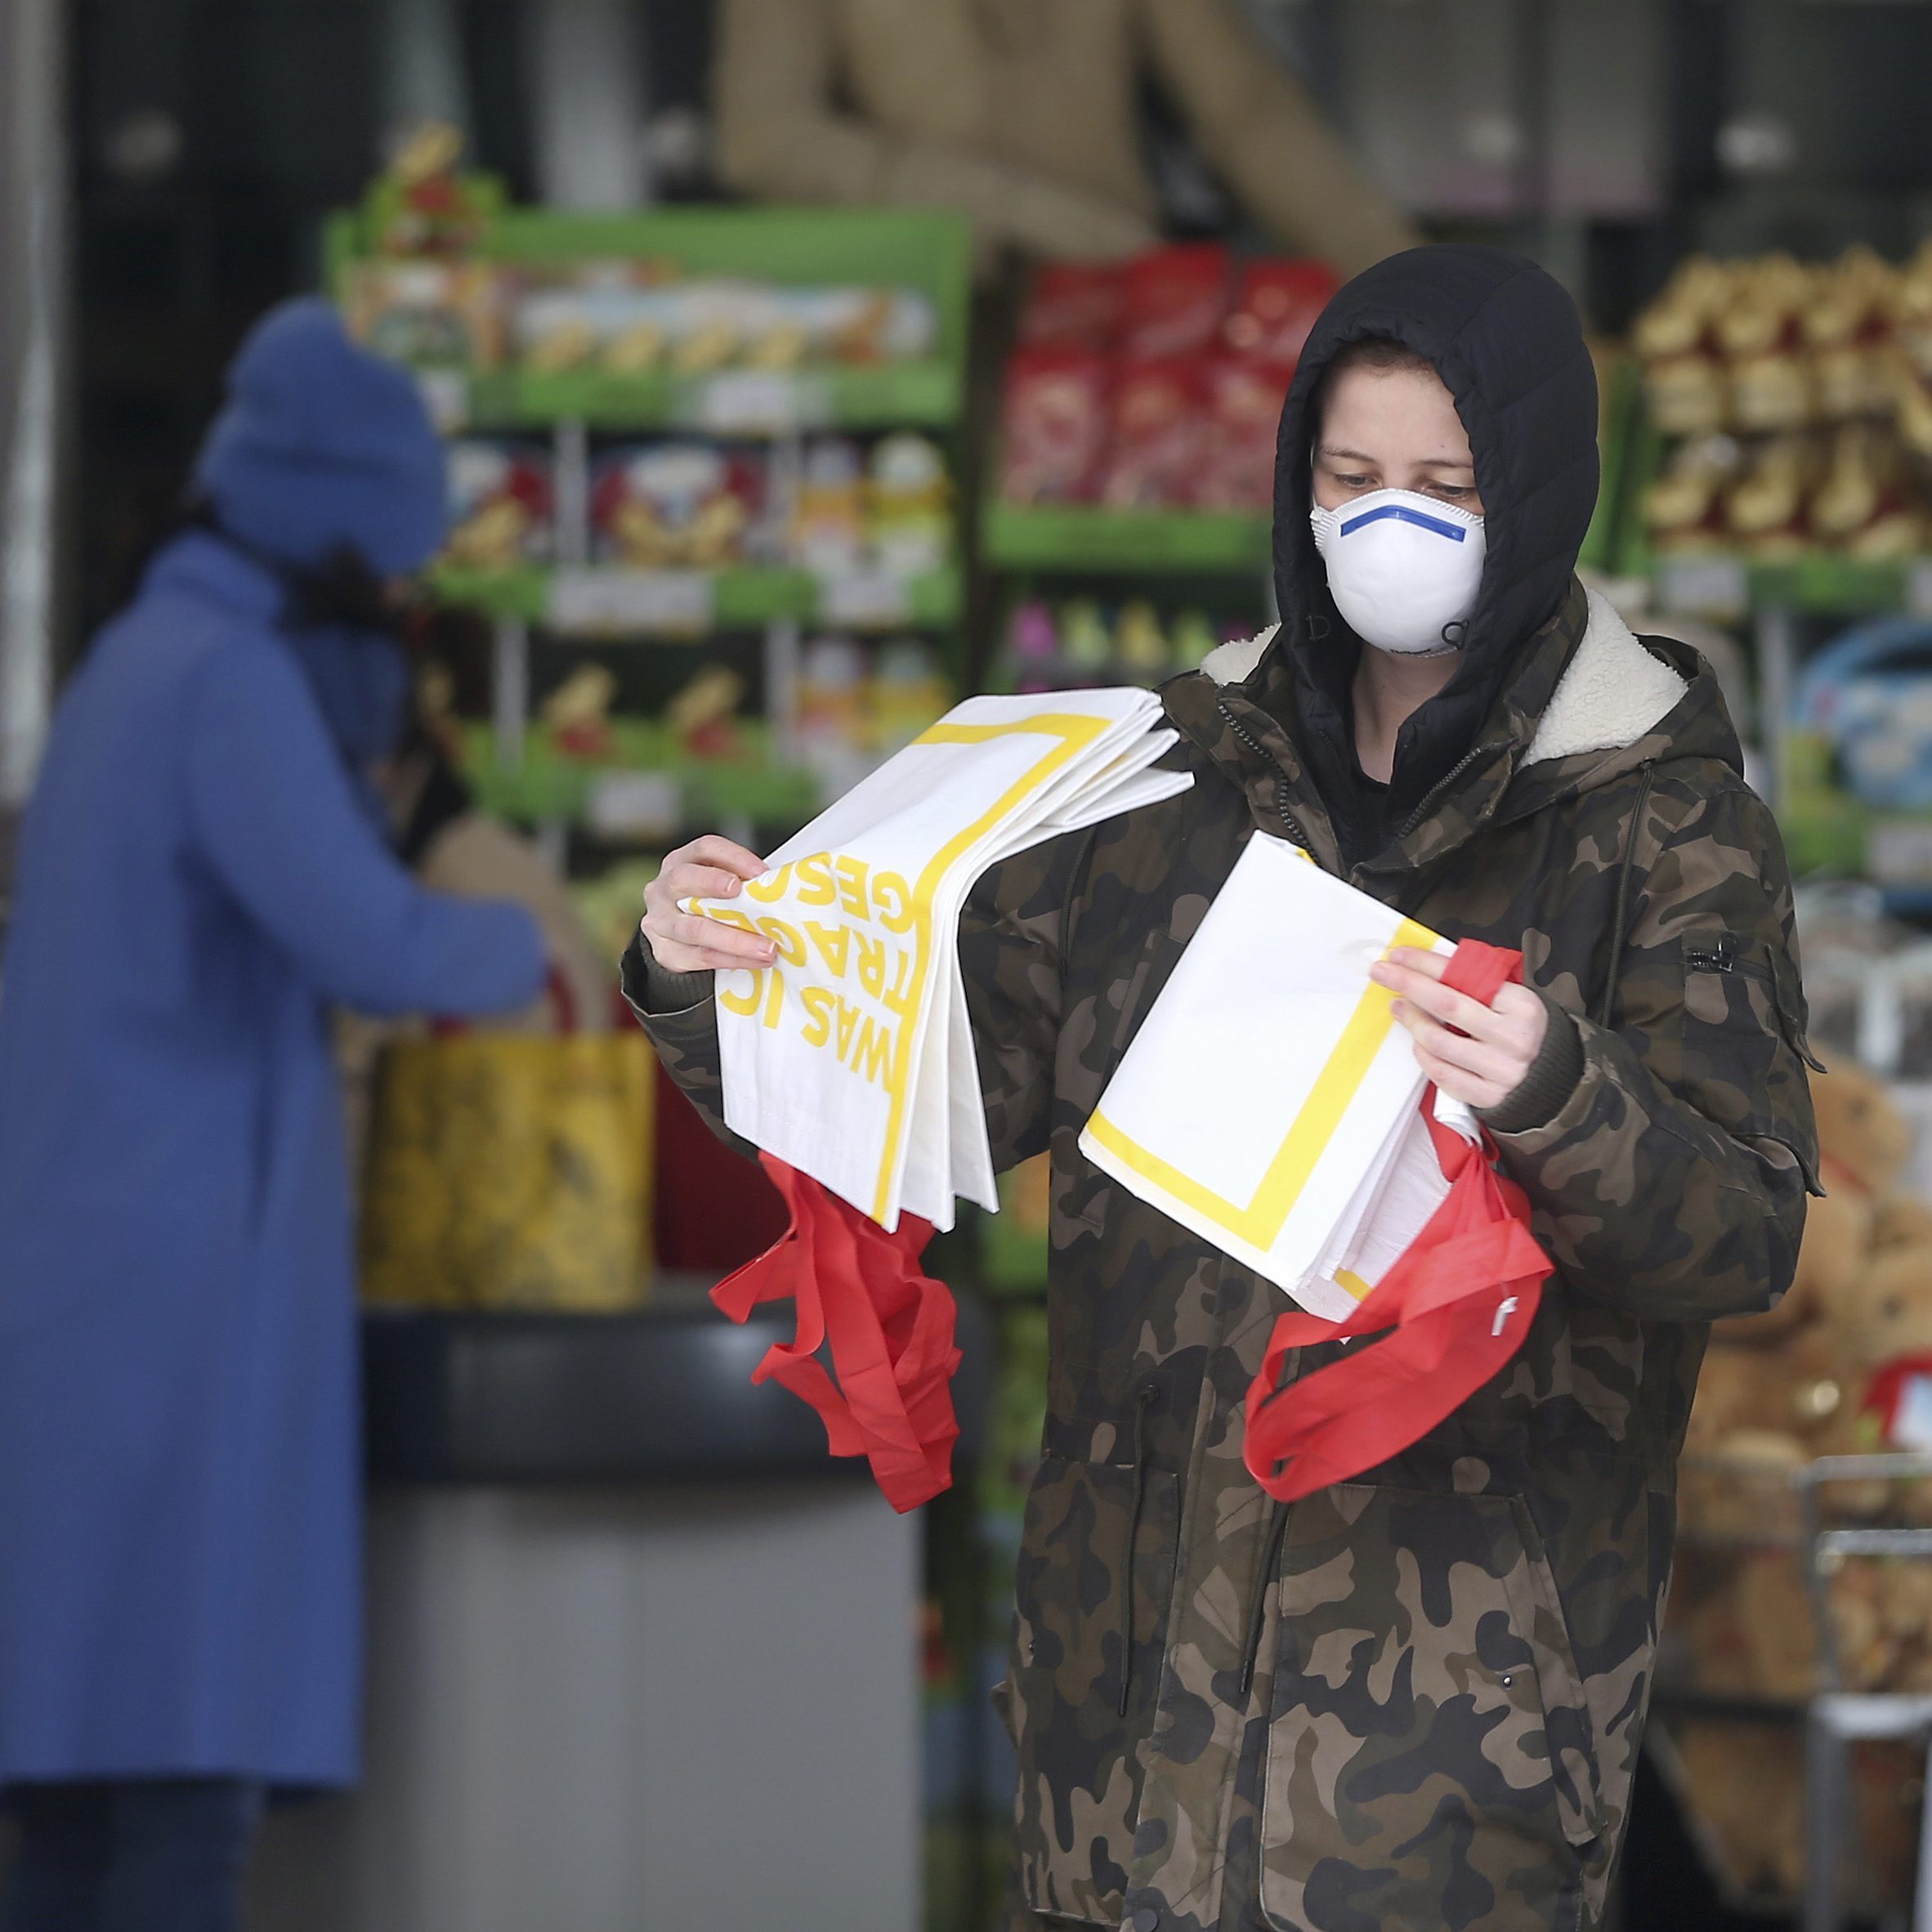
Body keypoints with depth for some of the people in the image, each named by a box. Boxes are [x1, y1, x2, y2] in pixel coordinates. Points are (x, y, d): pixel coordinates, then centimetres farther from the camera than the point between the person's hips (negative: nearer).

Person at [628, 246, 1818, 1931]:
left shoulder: (1660, 825, -3)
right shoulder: (1185, 770, 8)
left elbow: (1748, 1237, -13)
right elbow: (963, 1080, 10)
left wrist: (1557, 1102, -33)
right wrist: (715, 985, -9)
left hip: (1464, 1648, -4)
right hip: (1145, 1607, 4)